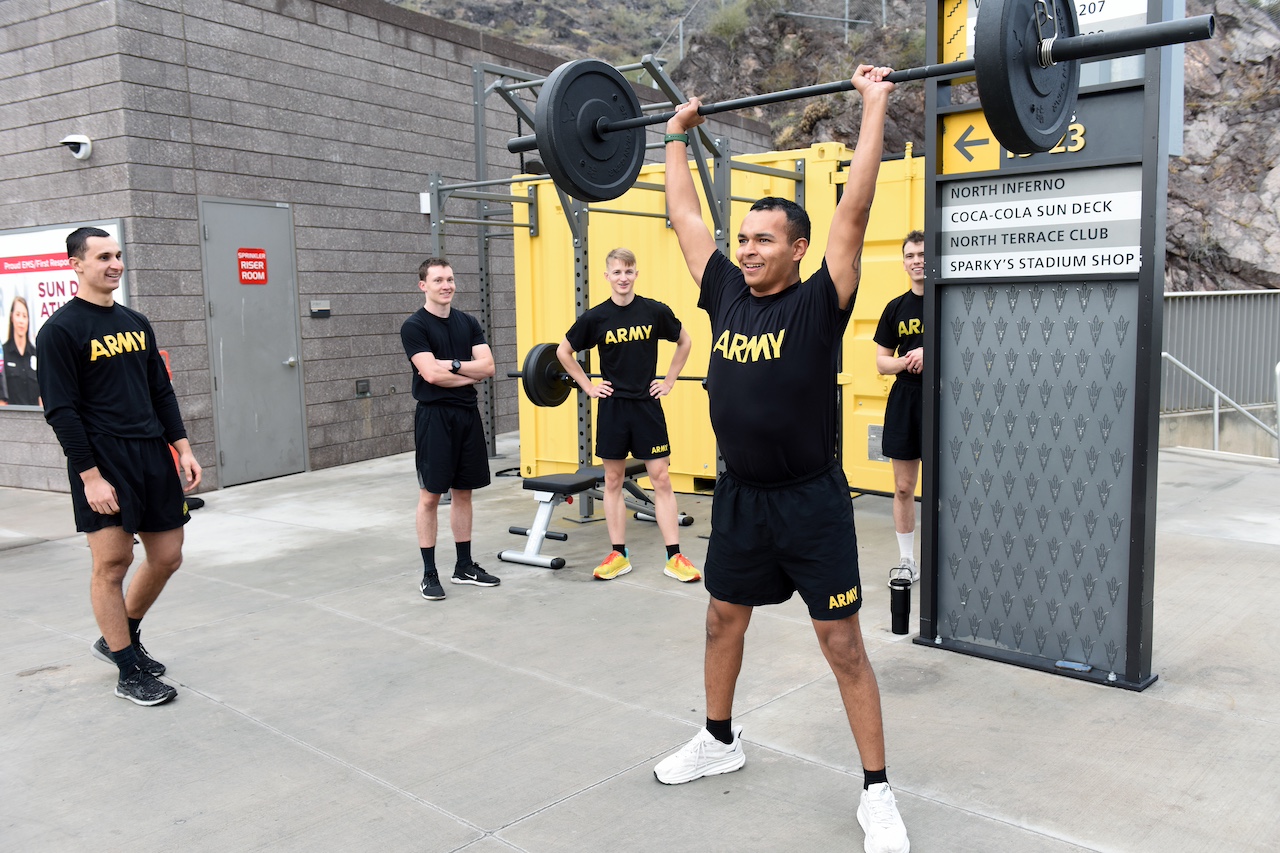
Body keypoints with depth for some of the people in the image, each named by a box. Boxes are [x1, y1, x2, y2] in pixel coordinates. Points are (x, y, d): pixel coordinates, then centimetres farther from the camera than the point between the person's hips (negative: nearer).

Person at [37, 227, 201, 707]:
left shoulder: (136, 323, 14)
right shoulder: (60, 330, -6)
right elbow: (60, 410, -11)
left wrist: (182, 447, 9)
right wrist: (90, 475, -16)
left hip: (153, 455, 7)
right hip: (103, 461, -7)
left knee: (167, 558, 9)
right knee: (112, 563, -3)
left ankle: (121, 639, 32)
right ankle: (130, 672, 11)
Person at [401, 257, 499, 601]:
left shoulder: (468, 323, 10)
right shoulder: (414, 326, -8)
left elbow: (487, 366, 0)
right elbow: (431, 374, -19)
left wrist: (453, 364, -14)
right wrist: (470, 375, -7)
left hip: (468, 414, 6)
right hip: (435, 416, -6)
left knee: (463, 491, 12)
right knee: (430, 495, 0)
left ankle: (464, 566, 22)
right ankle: (429, 573, 8)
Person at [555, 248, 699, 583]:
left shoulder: (655, 311, -5)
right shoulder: (595, 317, -3)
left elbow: (685, 342, 11)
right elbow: (563, 351, 8)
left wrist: (669, 380, 6)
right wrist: (587, 385, 3)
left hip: (647, 405, -1)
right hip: (612, 407, 1)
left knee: (661, 479, 0)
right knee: (613, 480, 7)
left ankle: (674, 557, 6)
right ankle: (619, 555, 18)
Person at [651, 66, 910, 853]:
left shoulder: (820, 302, -11)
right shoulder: (726, 294, 3)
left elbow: (855, 210, -17)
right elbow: (686, 214, 12)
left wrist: (875, 109, -14)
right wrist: (677, 135, 18)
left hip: (811, 501, -6)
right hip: (739, 498, 6)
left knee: (842, 643, 2)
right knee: (723, 619, 19)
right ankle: (720, 741, 42)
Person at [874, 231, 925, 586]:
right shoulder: (896, 308, 8)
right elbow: (881, 363, 8)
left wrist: (931, 353, -19)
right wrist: (906, 361, -13)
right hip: (904, 403, 4)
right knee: (903, 487, 8)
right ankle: (906, 561, 20)